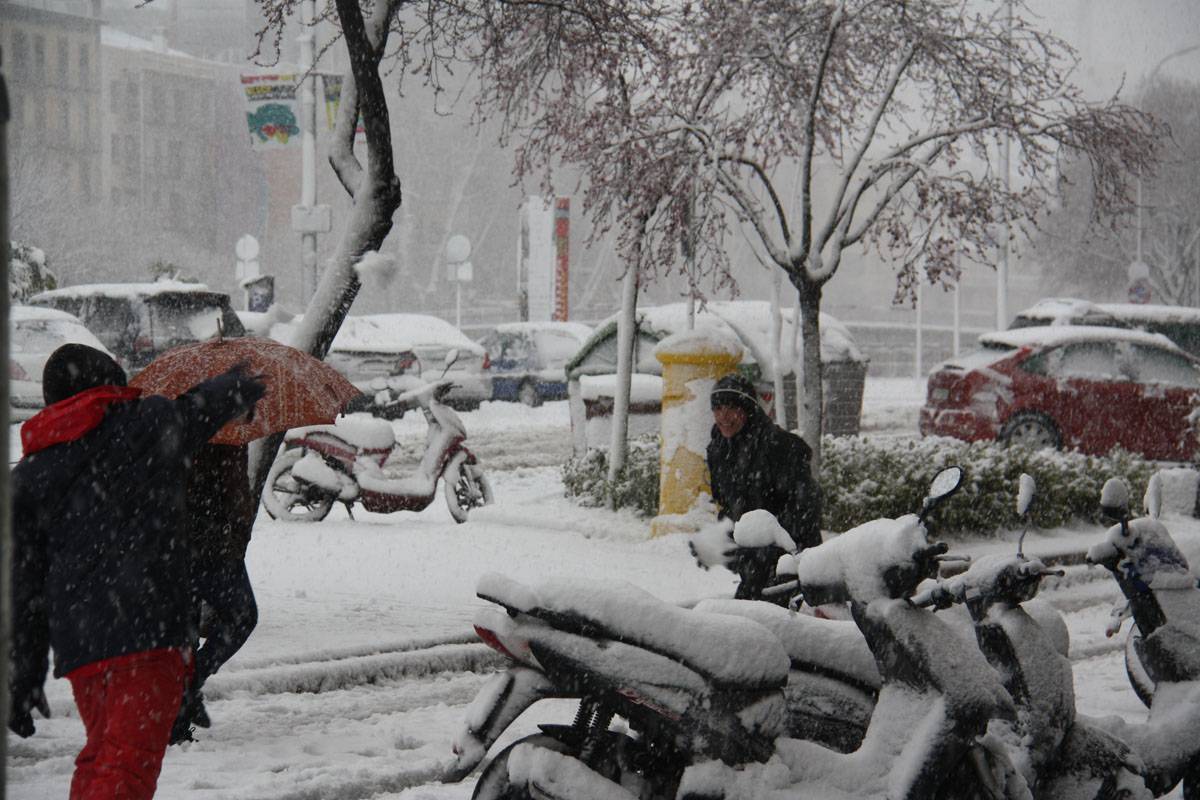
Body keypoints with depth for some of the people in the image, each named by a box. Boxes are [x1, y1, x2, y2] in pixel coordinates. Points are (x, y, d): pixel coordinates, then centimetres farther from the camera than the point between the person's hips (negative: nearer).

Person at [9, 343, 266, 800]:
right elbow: (225, 395, 20)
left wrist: (23, 681, 13)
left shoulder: (28, 476, 11)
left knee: (99, 757, 22)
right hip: (148, 629, -5)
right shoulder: (149, 423, 2)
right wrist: (246, 384, 45)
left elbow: (24, 585, 10)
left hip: (75, 640, 5)